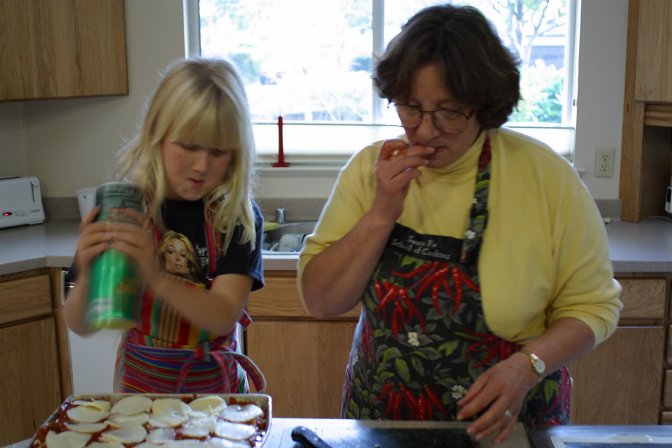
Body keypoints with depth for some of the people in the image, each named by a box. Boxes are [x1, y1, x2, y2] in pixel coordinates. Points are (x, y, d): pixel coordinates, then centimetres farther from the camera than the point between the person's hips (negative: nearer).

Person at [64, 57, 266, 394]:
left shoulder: (239, 216, -7)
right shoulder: (121, 208, -5)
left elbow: (224, 316, -16)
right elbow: (79, 325, -2)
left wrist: (156, 278, -31)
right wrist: (88, 278, -21)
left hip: (217, 386, 0)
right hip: (140, 384, 1)